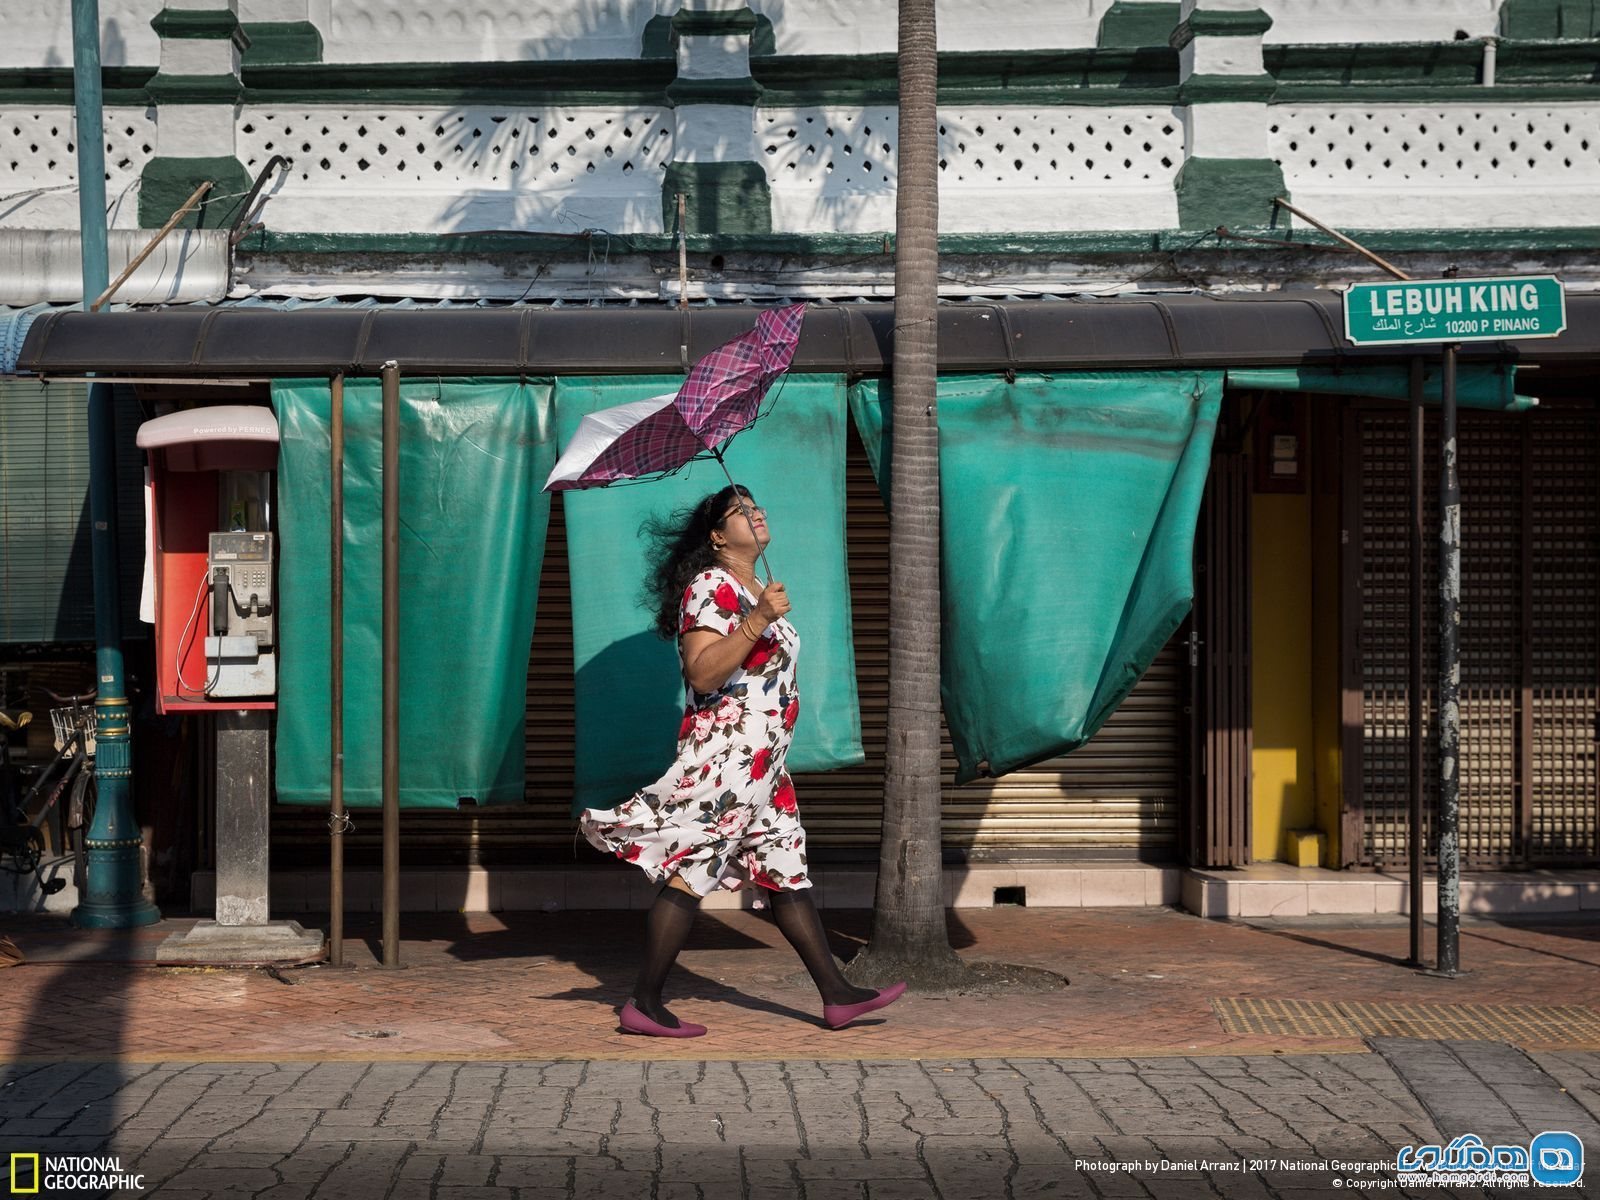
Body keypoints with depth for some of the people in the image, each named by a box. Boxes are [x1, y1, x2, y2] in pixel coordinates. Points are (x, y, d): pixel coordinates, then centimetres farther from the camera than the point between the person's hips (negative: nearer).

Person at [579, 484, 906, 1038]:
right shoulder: (710, 587, -10)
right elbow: (702, 673, -22)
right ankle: (644, 1004, -4)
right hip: (725, 753, -10)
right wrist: (757, 622, -28)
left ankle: (837, 995, 12)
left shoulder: (756, 591, 20)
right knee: (690, 876, -8)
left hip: (763, 763, 10)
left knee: (788, 874, 10)